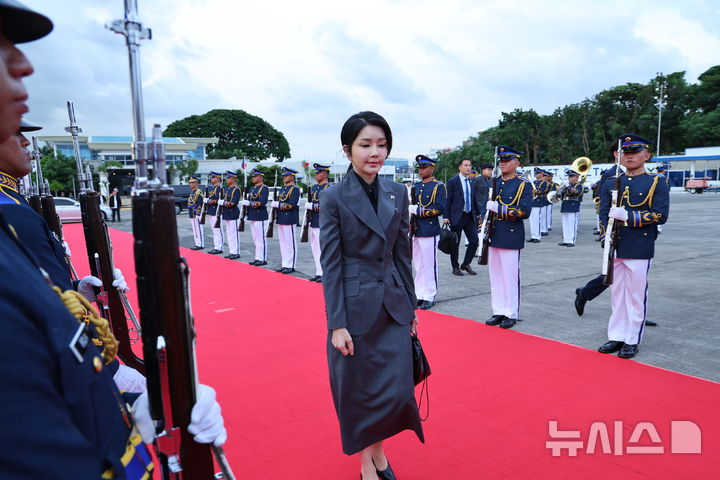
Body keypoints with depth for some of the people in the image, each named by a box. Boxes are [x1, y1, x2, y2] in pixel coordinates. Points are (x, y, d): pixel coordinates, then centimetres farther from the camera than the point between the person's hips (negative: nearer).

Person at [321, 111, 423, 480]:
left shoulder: (397, 193, 4)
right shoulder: (334, 198, -9)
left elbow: (402, 254, 9)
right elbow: (330, 264, -10)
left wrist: (411, 307, 10)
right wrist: (337, 324, -12)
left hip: (394, 305, 4)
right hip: (355, 307, -4)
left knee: (397, 388, 8)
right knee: (359, 388, 10)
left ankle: (379, 449, 36)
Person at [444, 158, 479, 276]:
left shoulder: (472, 182, 12)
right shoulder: (452, 182, -5)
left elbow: (474, 199, 19)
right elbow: (448, 200, -7)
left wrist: (477, 213, 15)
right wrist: (446, 216, -12)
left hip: (470, 216, 5)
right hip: (457, 217, -5)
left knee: (474, 240, 1)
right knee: (455, 243, 3)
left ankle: (466, 264, 17)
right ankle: (455, 267, 15)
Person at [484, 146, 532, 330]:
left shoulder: (523, 185, -4)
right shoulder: (495, 182, 13)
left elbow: (524, 211, -14)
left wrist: (499, 208, -19)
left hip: (511, 237, -6)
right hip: (493, 236, 6)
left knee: (510, 277, 0)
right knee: (495, 276, 10)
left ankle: (511, 315, 11)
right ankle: (498, 312, 20)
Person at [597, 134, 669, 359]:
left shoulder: (657, 182, 0)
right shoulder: (611, 184, 11)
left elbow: (660, 215, -8)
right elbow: (604, 213, 9)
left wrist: (629, 216, -19)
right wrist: (605, 237, -7)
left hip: (640, 249, -4)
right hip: (615, 248, 4)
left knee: (636, 295, 3)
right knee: (617, 293, 10)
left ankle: (632, 341, 13)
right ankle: (616, 337, 20)